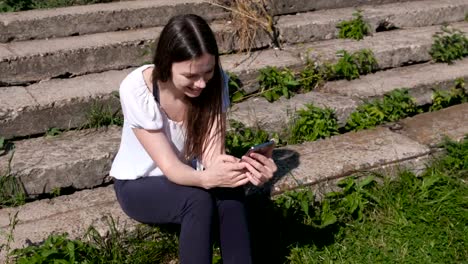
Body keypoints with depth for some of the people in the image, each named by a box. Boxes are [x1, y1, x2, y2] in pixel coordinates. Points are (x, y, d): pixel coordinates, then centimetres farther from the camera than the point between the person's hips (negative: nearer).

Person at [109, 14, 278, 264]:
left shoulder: (215, 81, -20)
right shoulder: (135, 89, -30)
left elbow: (212, 154, -25)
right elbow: (169, 166, -30)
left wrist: (244, 168, -48)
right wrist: (207, 178, -52)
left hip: (188, 175, 3)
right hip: (139, 184, -2)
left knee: (231, 194, -30)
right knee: (199, 200, -33)